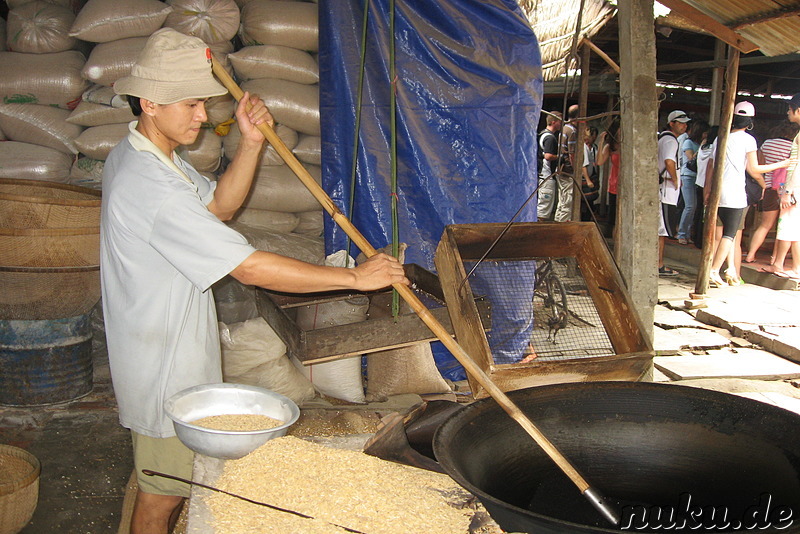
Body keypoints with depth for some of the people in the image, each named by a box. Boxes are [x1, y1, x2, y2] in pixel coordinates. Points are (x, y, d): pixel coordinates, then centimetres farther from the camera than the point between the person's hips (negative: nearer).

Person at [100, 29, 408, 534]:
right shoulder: (152, 187, -30)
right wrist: (356, 276, -28)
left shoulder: (136, 155, 4)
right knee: (162, 492, 10)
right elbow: (249, 267, -32)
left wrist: (251, 142, -9)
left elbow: (219, 205, 7)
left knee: (171, 481, 25)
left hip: (171, 354, 10)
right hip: (164, 369, -10)